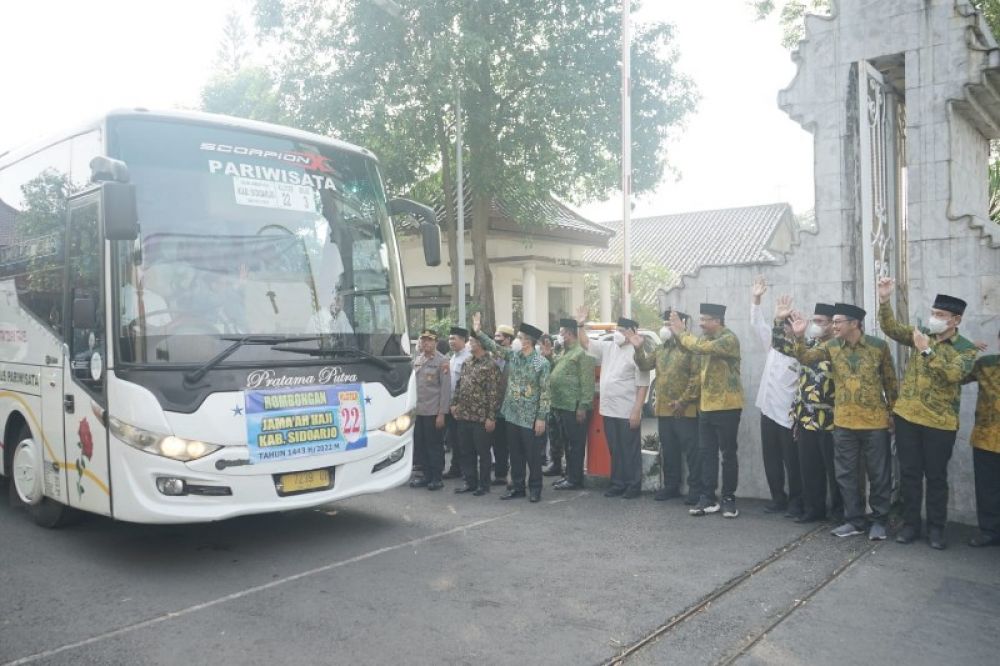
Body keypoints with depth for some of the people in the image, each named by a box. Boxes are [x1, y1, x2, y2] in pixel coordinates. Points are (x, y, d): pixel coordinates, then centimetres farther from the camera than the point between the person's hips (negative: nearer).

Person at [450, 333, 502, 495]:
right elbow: (459, 385, 19)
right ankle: (470, 482, 25)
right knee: (466, 451, 13)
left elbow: (494, 394, -15)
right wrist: (454, 403, 9)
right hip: (463, 415, 7)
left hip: (481, 418, -7)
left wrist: (491, 417, -17)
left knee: (483, 452, 4)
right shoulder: (466, 363, 11)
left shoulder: (490, 366, -12)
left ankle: (484, 485, 15)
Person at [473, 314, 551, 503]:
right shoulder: (513, 355, 4)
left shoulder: (541, 363, -12)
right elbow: (494, 347, 12)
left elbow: (545, 392, -12)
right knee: (515, 454, 13)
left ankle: (535, 488, 17)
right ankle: (517, 487, 23)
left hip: (531, 418, -6)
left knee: (533, 456, 4)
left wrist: (541, 418, -14)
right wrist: (478, 332, 2)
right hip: (512, 415, 6)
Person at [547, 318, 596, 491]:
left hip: (574, 407, -9)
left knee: (575, 444, -2)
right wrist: (554, 404, 16)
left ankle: (575, 479, 4)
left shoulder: (582, 353, -11)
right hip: (561, 406, 10)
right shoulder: (565, 353, 18)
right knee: (567, 443, 16)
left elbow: (587, 382, -17)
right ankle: (569, 475, 25)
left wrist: (583, 406, -21)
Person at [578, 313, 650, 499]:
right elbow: (586, 344, 19)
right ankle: (618, 484, 24)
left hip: (627, 413, -7)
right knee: (615, 450, 15)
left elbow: (643, 385, -14)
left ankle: (633, 486, 13)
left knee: (630, 451, 4)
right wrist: (580, 325, 5)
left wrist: (636, 411, -18)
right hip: (609, 410, 7)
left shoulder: (636, 353, -11)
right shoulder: (608, 347, 10)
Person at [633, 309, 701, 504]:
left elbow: (697, 377, -15)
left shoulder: (691, 348, -9)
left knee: (692, 451, -2)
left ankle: (696, 489, 4)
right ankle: (671, 486, 24)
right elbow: (645, 365, 11)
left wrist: (683, 401, -18)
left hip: (685, 410, -8)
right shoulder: (661, 349, 16)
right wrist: (639, 349, -6)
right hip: (663, 410, 8)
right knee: (668, 451, 14)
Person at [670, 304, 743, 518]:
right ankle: (708, 498, 14)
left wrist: (681, 332, -16)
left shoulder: (729, 339, -16)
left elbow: (701, 347, -29)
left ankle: (729, 498, 13)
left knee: (728, 454, 3)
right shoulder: (706, 338, 12)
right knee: (706, 453, 8)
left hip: (726, 407, -8)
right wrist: (679, 330, -5)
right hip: (706, 406, 8)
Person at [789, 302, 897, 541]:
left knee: (879, 474, 6)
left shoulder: (879, 346, -5)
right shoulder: (831, 347, 2)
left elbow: (890, 381, 3)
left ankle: (879, 521, 20)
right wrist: (799, 336, -24)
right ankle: (854, 521, 21)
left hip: (875, 422, -3)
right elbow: (804, 357, -7)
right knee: (846, 474, 9)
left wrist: (894, 413, 5)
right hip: (844, 423, 3)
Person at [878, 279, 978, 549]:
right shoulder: (921, 335, 6)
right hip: (907, 416, 3)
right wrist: (884, 300, -18)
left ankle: (936, 528, 20)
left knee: (936, 476, 6)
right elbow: (890, 327, -4)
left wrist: (927, 350, -25)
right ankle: (910, 524, 20)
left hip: (939, 423, -3)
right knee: (909, 473, 9)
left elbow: (954, 374, -22)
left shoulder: (966, 349, -4)